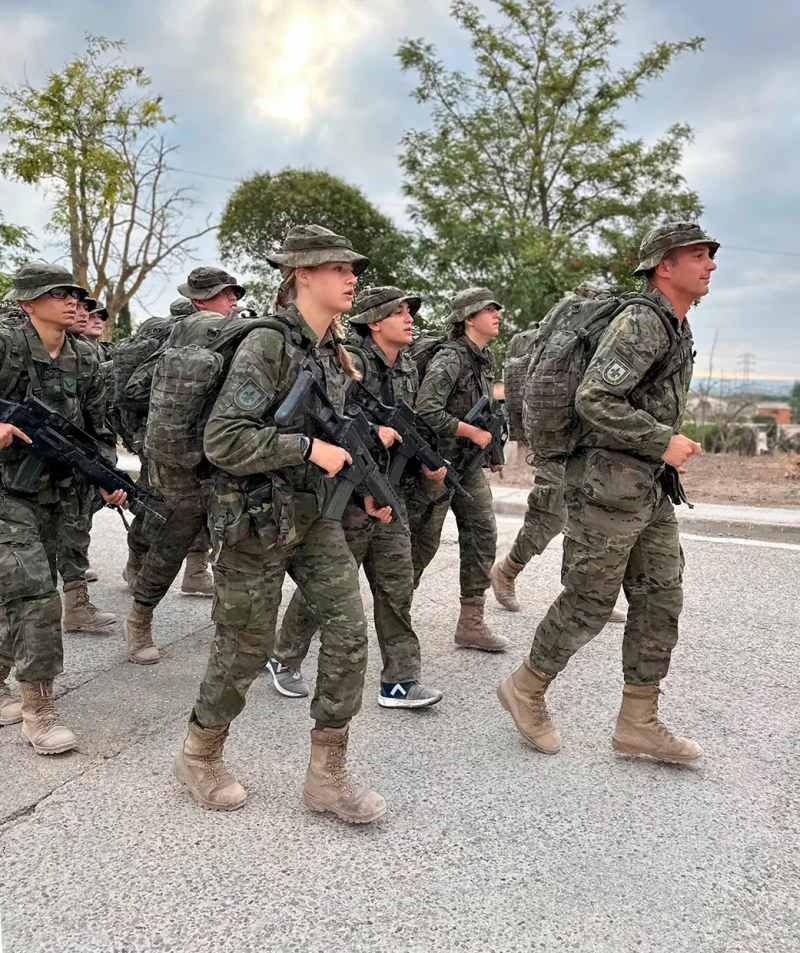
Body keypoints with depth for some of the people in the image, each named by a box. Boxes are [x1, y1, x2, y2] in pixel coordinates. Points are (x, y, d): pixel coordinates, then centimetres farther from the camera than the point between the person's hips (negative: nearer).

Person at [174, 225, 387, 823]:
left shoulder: (335, 353, 8)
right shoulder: (267, 346, -16)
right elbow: (222, 441, -22)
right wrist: (307, 446, -27)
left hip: (317, 516, 7)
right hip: (257, 520, -7)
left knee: (349, 631, 0)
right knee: (246, 650, 6)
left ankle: (328, 775, 15)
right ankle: (201, 757, 33)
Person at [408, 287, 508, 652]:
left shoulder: (485, 358, 12)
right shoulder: (450, 358, -16)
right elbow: (426, 412, -27)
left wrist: (490, 444, 12)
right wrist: (474, 432, -20)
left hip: (469, 462, 8)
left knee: (483, 535, 4)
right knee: (422, 542, 2)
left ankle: (471, 623, 12)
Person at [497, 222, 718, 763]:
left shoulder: (680, 330, 17)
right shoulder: (642, 322, -14)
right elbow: (594, 399, -24)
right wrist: (663, 442, -20)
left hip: (650, 490, 10)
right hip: (609, 486, -10)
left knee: (661, 601, 8)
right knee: (589, 602, -1)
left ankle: (639, 724, 17)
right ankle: (526, 690, 20)